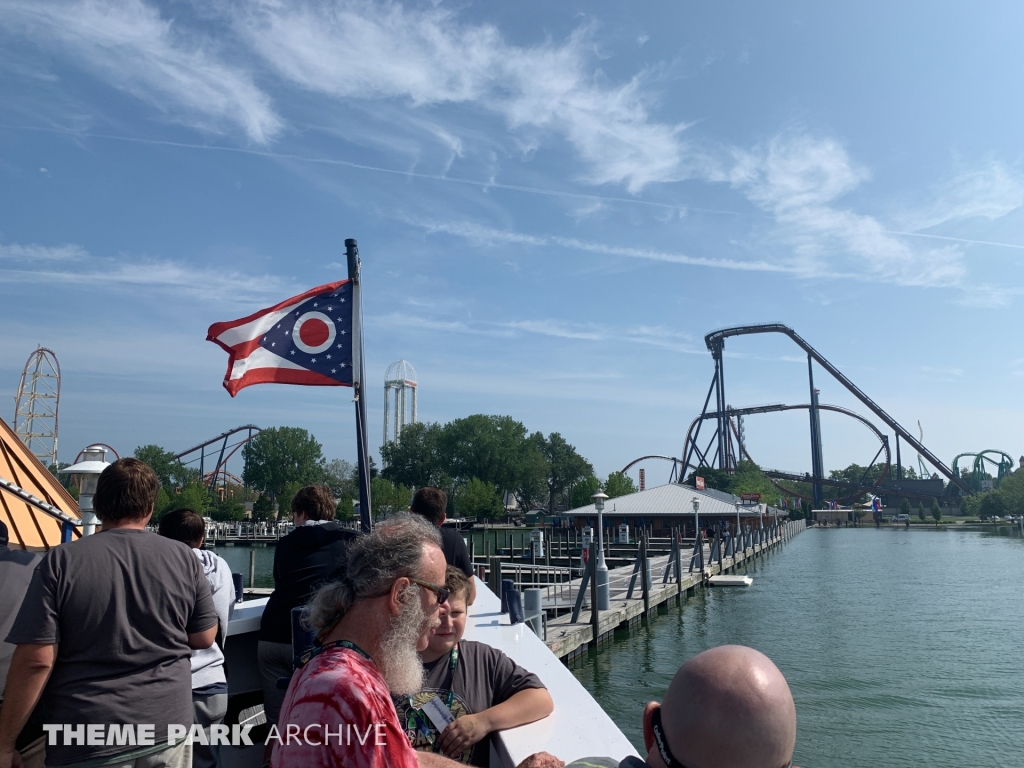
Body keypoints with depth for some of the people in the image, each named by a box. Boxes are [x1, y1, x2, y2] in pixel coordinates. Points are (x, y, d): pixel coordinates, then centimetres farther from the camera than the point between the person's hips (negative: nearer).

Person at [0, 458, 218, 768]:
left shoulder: (61, 561, -11)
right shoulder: (183, 557, -6)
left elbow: (36, 660, -12)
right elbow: (204, 638, 1)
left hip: (88, 739, -2)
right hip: (167, 726, 2)